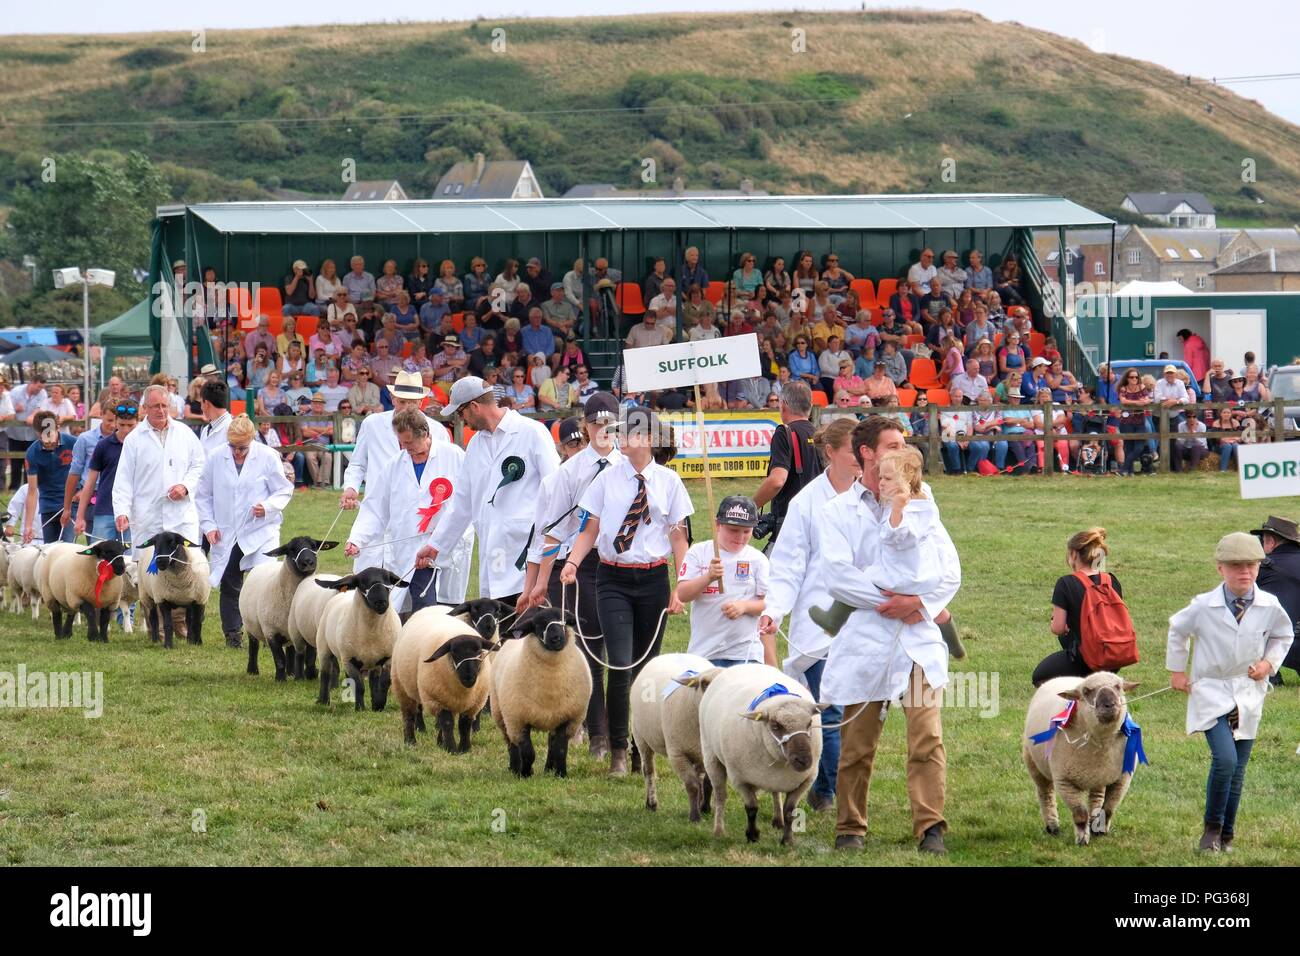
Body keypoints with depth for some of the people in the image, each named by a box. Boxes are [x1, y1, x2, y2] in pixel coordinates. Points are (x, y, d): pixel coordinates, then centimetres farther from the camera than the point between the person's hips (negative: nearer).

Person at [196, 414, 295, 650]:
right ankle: (233, 634, 16)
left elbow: (284, 491, 3)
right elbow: (203, 496, 11)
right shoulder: (215, 458, 2)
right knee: (229, 586, 6)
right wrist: (208, 525, 0)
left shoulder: (268, 457, -4)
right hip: (226, 535, 3)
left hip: (260, 533, -3)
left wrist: (267, 507, -16)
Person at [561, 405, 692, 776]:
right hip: (614, 580, -1)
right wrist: (572, 562, -14)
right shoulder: (608, 479, 1)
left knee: (646, 665, 7)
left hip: (653, 579, 1)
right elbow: (590, 530, 4)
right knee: (621, 666, -12)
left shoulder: (668, 481, 2)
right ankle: (618, 751, -3)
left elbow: (678, 538, 5)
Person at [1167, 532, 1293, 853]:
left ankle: (1226, 835, 23)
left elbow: (1284, 635, 14)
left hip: (1248, 693, 3)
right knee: (1224, 759, -20)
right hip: (1210, 692, -3)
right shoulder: (1203, 607, -13)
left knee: (1238, 769, 7)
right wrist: (1176, 670, 12)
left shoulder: (1270, 607, -8)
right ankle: (1212, 826, -1)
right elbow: (1177, 630, 8)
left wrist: (1270, 662, -2)